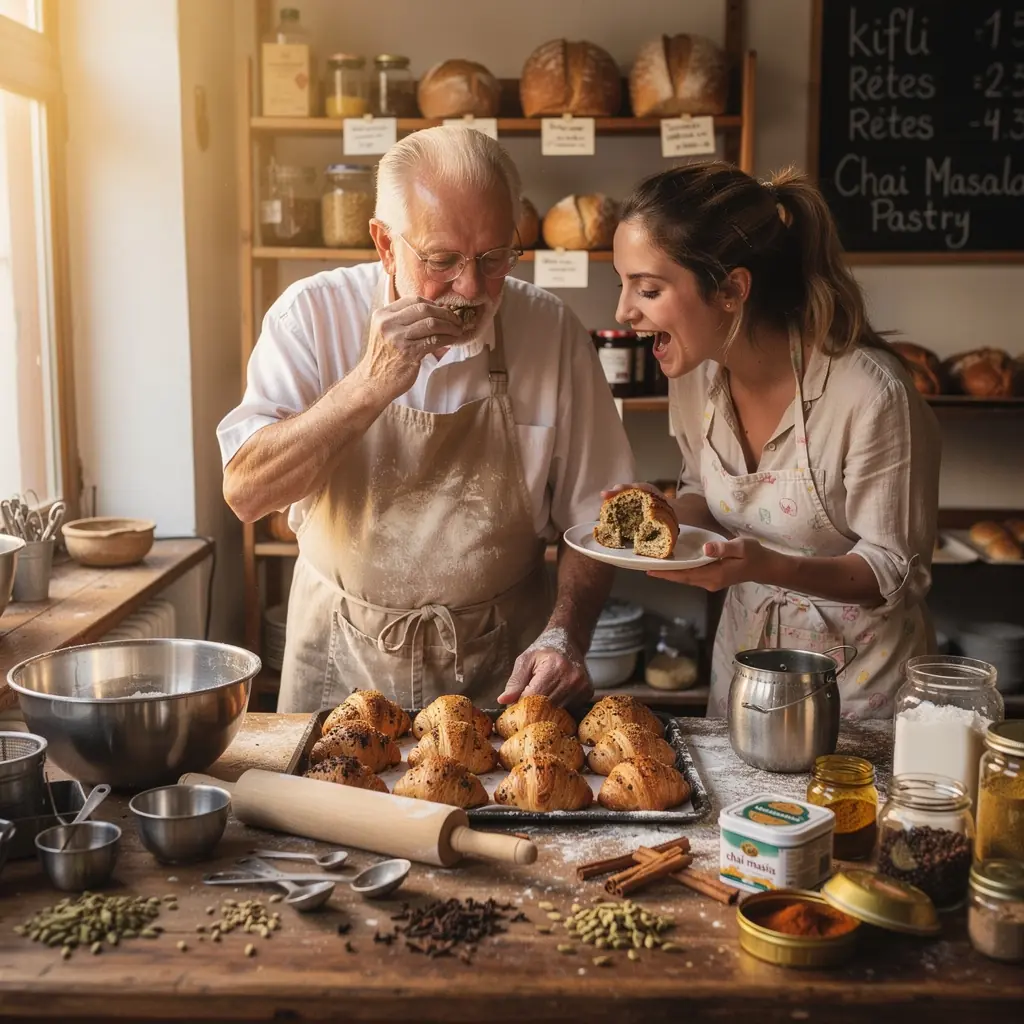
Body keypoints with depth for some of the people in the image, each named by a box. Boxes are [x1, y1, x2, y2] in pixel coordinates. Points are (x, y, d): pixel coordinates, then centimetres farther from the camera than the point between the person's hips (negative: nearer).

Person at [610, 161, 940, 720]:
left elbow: (898, 572, -19)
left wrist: (765, 566, -34)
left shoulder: (871, 394, -29)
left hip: (861, 673, -5)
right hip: (745, 649, 6)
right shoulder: (695, 372, -10)